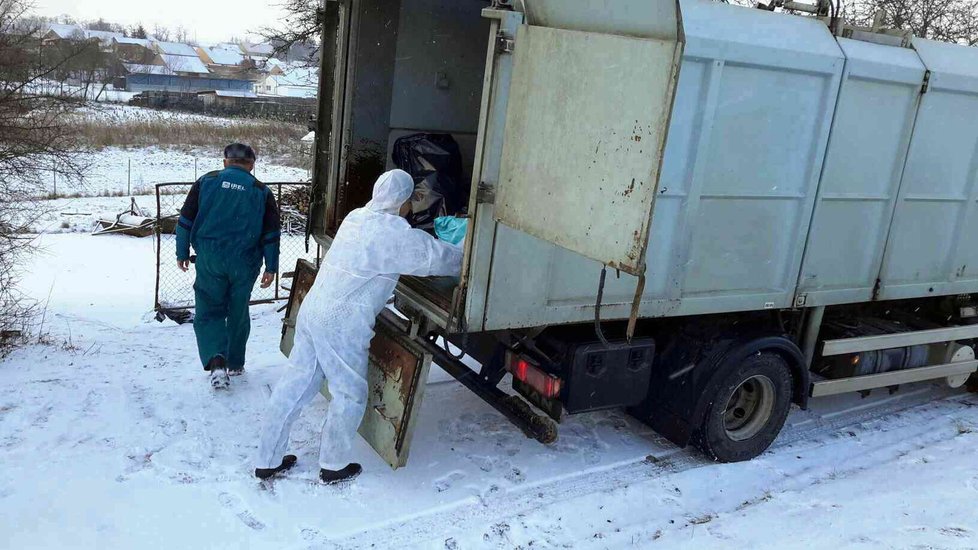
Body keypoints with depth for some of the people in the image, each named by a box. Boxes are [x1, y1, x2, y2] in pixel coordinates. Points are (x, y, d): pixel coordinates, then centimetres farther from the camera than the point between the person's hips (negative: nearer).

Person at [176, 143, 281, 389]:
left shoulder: (207, 181, 1)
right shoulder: (262, 192, 3)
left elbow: (186, 220, 1)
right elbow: (271, 233, 2)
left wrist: (182, 253, 9)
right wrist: (271, 267, 6)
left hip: (210, 260, -1)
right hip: (245, 263, 1)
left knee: (209, 311, 8)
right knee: (238, 313, 17)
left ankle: (216, 361, -13)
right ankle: (235, 364, 29)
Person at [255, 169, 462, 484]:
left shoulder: (357, 217, 14)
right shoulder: (394, 232, -12)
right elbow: (437, 256, -4)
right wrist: (467, 262, 13)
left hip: (312, 310, 9)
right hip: (341, 324, -9)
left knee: (294, 386, 15)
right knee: (350, 394, 9)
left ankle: (268, 461, 26)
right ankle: (333, 467, 23)